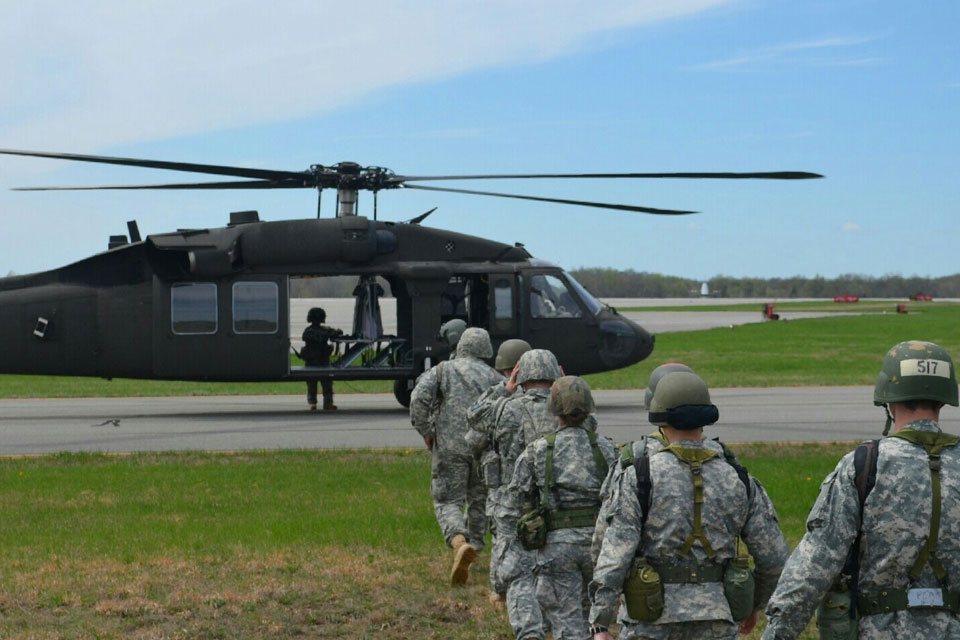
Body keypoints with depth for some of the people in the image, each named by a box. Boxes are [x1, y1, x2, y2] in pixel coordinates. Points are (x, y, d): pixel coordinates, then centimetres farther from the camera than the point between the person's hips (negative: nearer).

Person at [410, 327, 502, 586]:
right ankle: (474, 546, 21)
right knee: (479, 501, 19)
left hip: (450, 447, -2)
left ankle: (460, 543, -26)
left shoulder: (442, 370, 7)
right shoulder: (494, 377, 12)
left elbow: (419, 397, -10)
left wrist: (425, 431, 0)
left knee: (448, 502, -1)